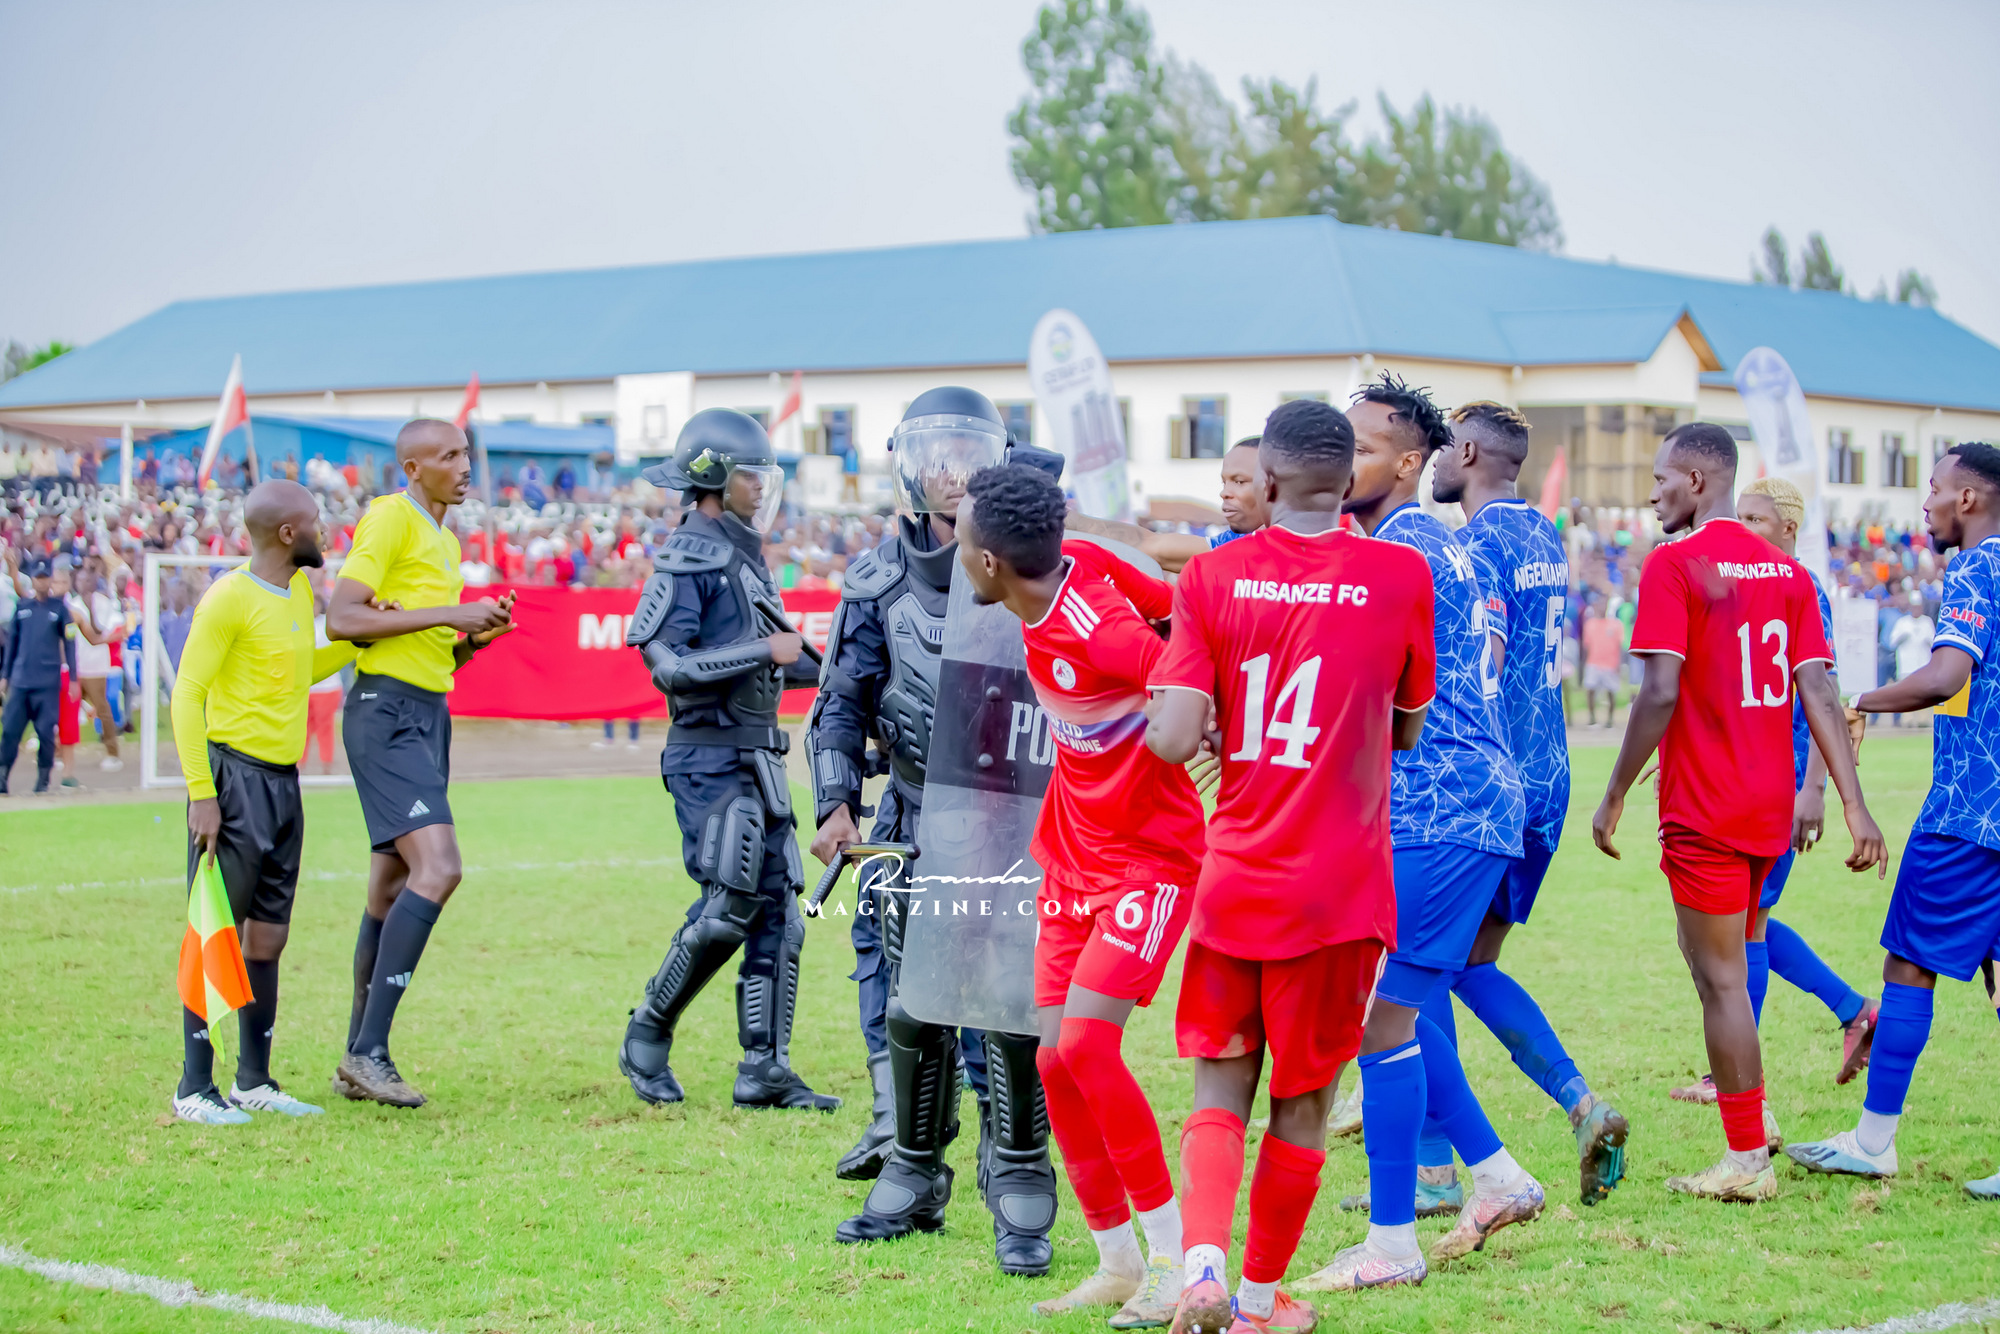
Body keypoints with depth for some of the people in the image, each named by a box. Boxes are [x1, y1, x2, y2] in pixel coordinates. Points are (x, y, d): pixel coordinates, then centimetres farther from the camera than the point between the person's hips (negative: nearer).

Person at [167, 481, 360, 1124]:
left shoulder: (300, 591, 13)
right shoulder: (230, 599, -12)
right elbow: (187, 693, -13)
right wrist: (201, 794, -18)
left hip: (284, 782, 8)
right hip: (236, 778, -8)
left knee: (268, 937, 10)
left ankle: (254, 1082, 17)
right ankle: (195, 1089, -2)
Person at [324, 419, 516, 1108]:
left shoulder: (445, 541, 21)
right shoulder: (389, 518, -7)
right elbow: (342, 619, -17)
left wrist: (475, 636, 7)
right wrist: (445, 614, -16)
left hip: (428, 715, 10)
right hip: (385, 712, -10)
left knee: (391, 889, 11)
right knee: (437, 867, -21)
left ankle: (359, 1060, 17)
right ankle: (369, 1051, -20)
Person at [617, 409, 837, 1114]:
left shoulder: (745, 554, 17)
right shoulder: (688, 558, -10)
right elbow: (666, 665, -19)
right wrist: (765, 651, -20)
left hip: (758, 758, 9)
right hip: (711, 758, -9)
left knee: (778, 913, 5)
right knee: (726, 909, -11)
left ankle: (764, 1069, 8)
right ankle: (647, 1036, 8)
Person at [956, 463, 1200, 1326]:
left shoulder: (1096, 632, -28)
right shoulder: (1077, 562, -5)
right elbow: (1176, 604, 4)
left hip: (1149, 859, -8)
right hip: (1072, 858, 9)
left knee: (1085, 1044, -18)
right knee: (1054, 1059, 4)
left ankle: (1174, 1260, -7)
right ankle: (1117, 1264, 16)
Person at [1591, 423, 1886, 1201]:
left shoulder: (1673, 565, -11)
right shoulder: (1786, 569, 9)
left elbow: (1660, 693, -17)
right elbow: (1817, 691, 3)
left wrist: (1614, 796, -9)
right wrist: (1854, 807, 1)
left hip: (1704, 809, -7)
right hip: (1769, 806, 7)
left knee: (1721, 980, -1)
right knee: (1720, 960, 23)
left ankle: (1748, 1161, 2)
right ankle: (1750, 1115, 23)